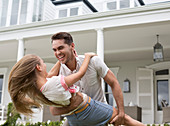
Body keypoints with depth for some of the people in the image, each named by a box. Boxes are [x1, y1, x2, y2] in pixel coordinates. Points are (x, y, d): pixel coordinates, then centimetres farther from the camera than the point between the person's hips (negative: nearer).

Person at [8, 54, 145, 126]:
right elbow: (81, 73, -21)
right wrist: (88, 55, -5)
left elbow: (51, 75, 7)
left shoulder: (36, 88, -12)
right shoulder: (56, 83, -36)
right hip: (87, 110, -7)